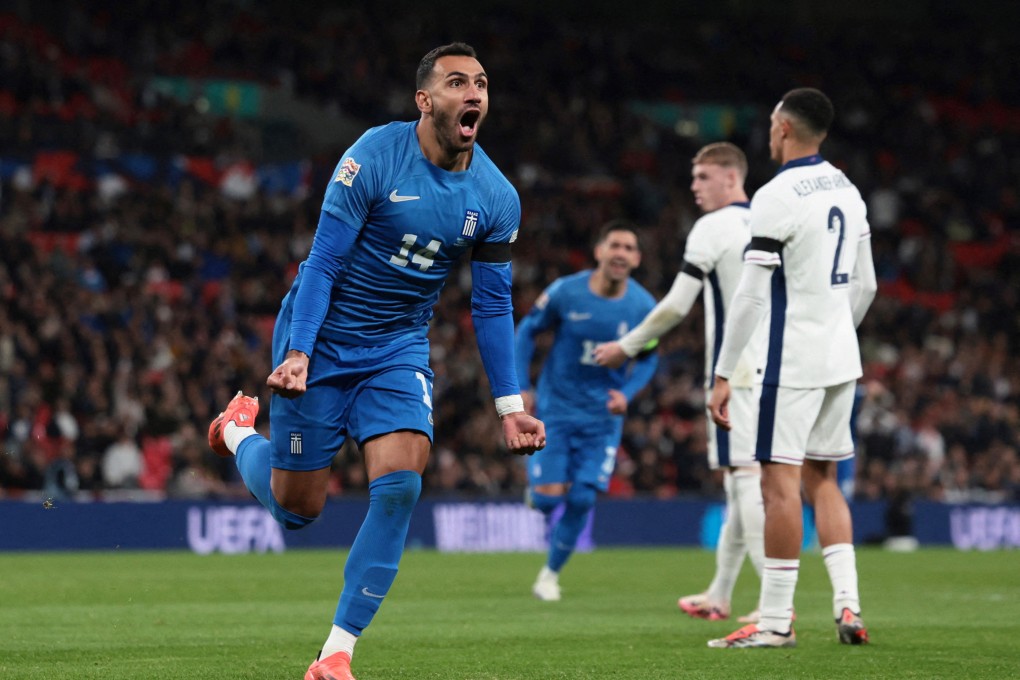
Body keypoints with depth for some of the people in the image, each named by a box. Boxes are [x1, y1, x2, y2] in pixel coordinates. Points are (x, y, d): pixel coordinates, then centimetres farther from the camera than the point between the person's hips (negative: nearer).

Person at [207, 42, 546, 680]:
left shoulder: (497, 198, -5)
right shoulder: (374, 157, -18)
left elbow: (493, 305, 4)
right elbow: (323, 262, -15)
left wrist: (510, 405, -1)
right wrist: (297, 354, -25)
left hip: (400, 349, 3)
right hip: (323, 339, -3)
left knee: (399, 484, -19)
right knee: (298, 507, 4)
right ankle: (240, 430, 40)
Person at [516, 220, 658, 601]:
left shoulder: (643, 307, -8)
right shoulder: (565, 292, -12)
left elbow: (648, 359, 8)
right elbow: (526, 332, 2)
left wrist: (627, 392, -10)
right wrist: (520, 387, -2)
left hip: (603, 416, 1)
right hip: (556, 408, -1)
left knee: (581, 500, -7)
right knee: (549, 496, -9)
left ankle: (551, 572, 14)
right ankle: (535, 487, 30)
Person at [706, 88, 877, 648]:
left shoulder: (776, 197, -14)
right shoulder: (847, 190, 11)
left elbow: (750, 295, -16)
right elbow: (865, 285, 17)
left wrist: (723, 375, -12)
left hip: (793, 361, -8)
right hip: (842, 359, 8)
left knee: (780, 483, -5)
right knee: (821, 480, 15)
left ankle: (776, 621, -4)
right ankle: (847, 604, 5)